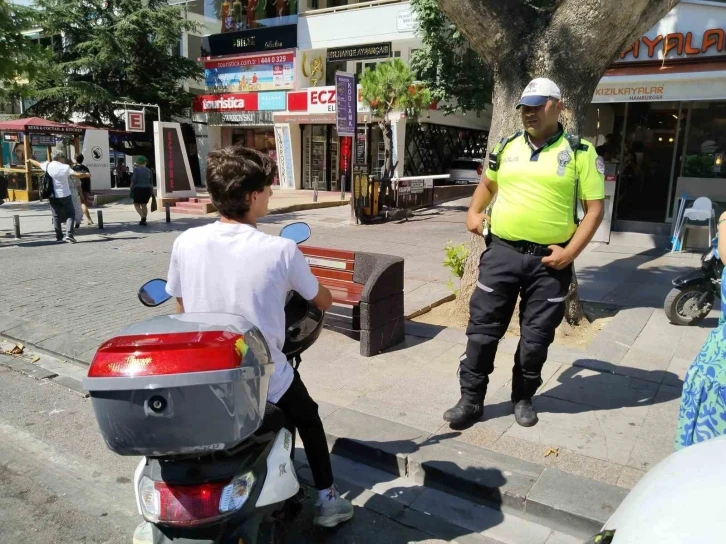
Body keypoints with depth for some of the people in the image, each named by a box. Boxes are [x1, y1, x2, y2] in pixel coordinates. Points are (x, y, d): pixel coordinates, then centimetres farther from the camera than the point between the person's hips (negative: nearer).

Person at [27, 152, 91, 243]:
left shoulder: (47, 165, 3)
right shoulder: (65, 167, -10)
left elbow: (38, 164, 23)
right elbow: (77, 175, -16)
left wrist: (30, 160, 44)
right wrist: (86, 175, 1)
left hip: (52, 196, 5)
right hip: (64, 195, -4)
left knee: (56, 216, 12)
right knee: (70, 214, 3)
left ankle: (59, 237, 13)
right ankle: (69, 235, -12)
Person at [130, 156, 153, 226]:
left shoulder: (136, 169, -6)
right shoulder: (149, 171, 7)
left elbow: (133, 180, -13)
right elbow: (151, 183, 8)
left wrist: (131, 188, -3)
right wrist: (151, 192, 14)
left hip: (138, 189, -4)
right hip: (147, 189, 5)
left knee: (137, 205, 6)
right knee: (144, 205, 16)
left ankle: (143, 217, -14)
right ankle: (144, 220, 10)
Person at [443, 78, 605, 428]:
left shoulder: (580, 152, -2)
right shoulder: (507, 147, 9)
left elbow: (594, 208, -3)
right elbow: (488, 182, 27)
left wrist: (570, 252, -12)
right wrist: (474, 212, 9)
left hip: (549, 260, -2)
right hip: (502, 252, 3)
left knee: (536, 338, 10)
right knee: (482, 328, 4)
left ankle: (523, 398, 31)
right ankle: (471, 399, 17)